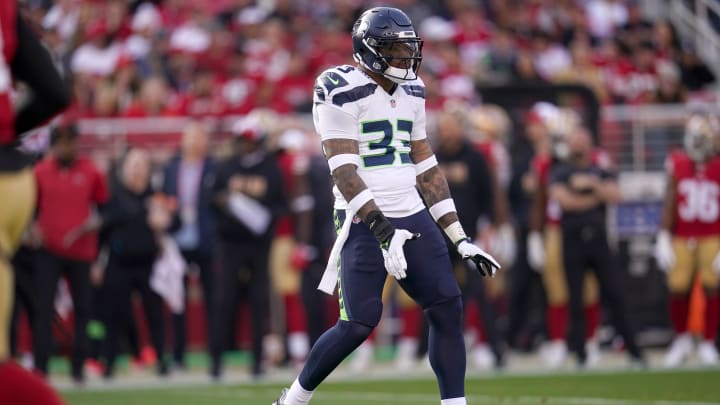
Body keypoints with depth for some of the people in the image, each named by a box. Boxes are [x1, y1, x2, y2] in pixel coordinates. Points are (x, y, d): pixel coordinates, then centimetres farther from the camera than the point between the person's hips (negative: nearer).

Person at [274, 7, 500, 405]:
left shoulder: (411, 91, 13)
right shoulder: (341, 90, -10)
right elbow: (344, 171, -17)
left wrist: (460, 238, 13)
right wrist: (381, 228, -26)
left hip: (412, 217, 7)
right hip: (363, 223, -7)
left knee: (448, 309, -2)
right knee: (359, 324, -11)